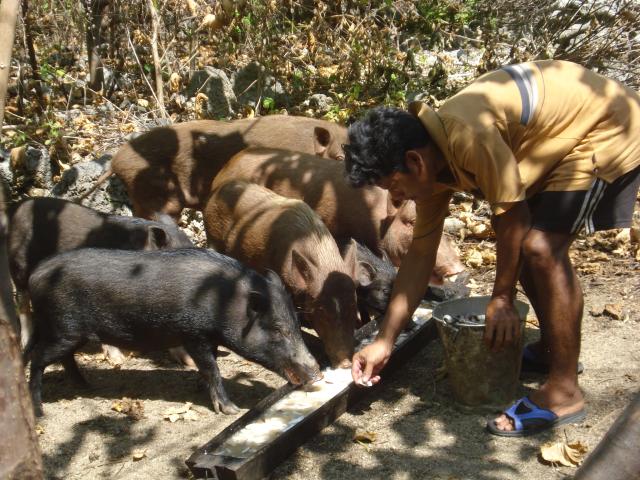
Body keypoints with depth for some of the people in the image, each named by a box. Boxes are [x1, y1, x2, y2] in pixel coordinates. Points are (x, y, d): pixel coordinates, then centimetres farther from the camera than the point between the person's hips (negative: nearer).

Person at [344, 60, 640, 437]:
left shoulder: (468, 137, -33)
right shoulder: (431, 164, -4)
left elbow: (512, 218, -24)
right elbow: (421, 254, 0)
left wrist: (502, 300, -12)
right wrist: (385, 342, 0)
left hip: (607, 126, -9)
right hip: (565, 128, 9)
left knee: (542, 246, -18)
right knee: (523, 241, 11)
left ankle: (565, 392, -9)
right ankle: (553, 348, 27)